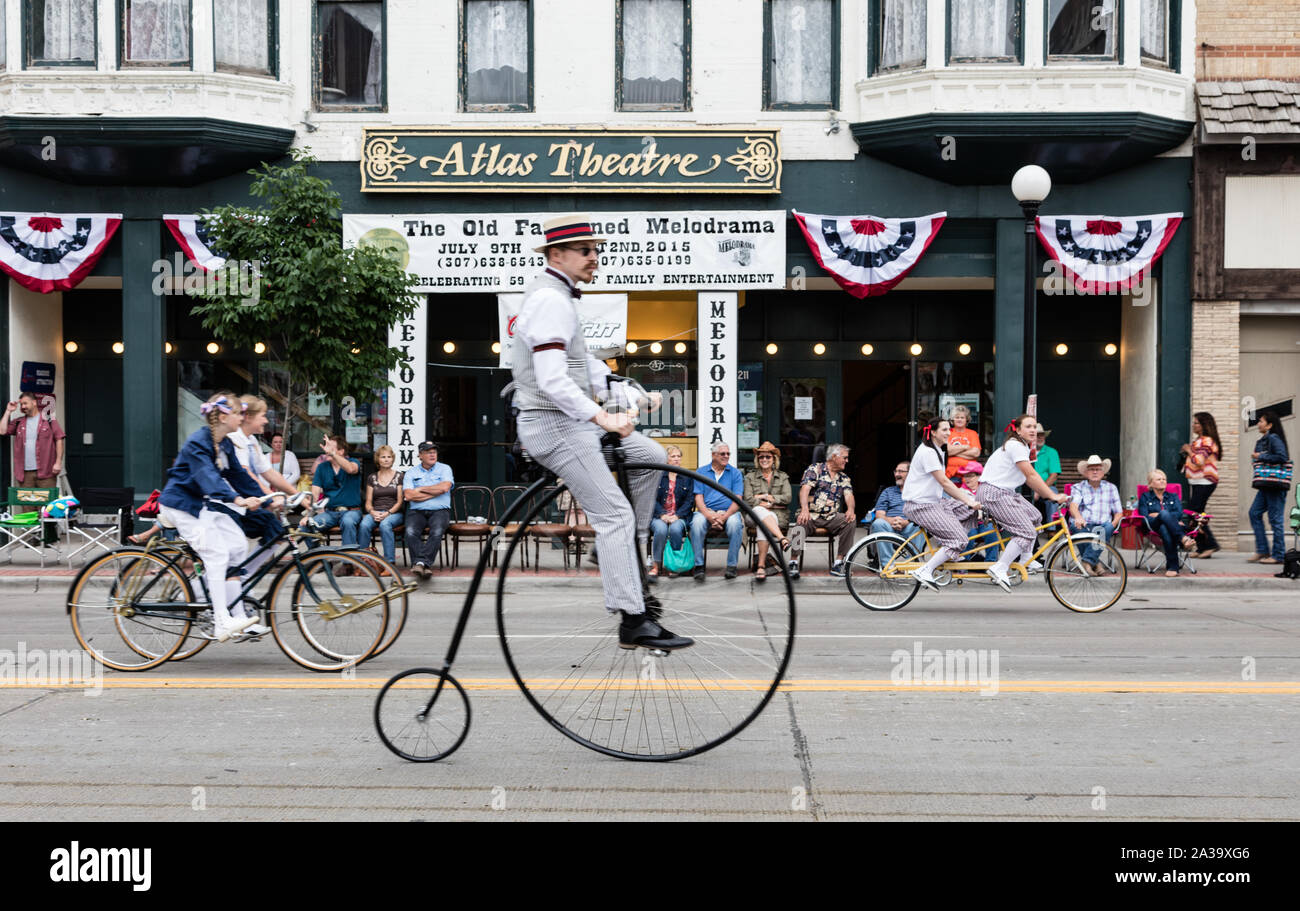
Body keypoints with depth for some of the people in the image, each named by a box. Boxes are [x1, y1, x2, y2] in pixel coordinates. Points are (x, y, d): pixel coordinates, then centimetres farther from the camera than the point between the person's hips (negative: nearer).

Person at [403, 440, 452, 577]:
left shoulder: (444, 469, 11)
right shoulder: (411, 473, 11)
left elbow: (445, 487, -9)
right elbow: (409, 495, -5)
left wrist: (420, 489, -1)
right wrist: (435, 492, -4)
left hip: (440, 510, -1)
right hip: (416, 511, 1)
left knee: (437, 532, -32)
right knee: (411, 532, -30)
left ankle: (421, 562, -37)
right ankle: (423, 564, -34)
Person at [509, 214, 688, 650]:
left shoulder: (557, 297, 17)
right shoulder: (551, 300, -17)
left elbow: (583, 364, 22)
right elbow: (552, 380, -28)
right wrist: (601, 417, -32)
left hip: (571, 420, 10)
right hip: (555, 424, -10)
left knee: (651, 457, 13)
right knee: (614, 515, -10)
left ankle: (626, 564, 16)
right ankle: (634, 621, -8)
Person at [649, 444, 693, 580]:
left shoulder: (687, 477, 12)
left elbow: (690, 500, 4)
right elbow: (652, 498, 1)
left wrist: (677, 515, -11)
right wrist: (662, 514, -14)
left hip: (680, 516, 0)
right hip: (659, 515, 0)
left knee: (675, 528, -34)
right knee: (661, 529, -34)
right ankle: (657, 565, -23)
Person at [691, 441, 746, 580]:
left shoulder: (735, 473, 11)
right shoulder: (701, 471, 11)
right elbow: (698, 498, 2)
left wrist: (724, 516, -16)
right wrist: (709, 516, -17)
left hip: (728, 512, 0)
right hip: (706, 511, 0)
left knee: (735, 523, -34)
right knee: (697, 522, -33)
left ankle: (732, 566, -23)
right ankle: (699, 566, -25)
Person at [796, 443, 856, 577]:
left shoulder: (844, 478, 19)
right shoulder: (814, 469, 4)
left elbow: (849, 495, 3)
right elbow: (805, 489, -12)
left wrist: (851, 509, -22)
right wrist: (804, 509, -31)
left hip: (831, 518, 4)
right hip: (811, 516, -4)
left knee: (851, 521, -24)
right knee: (801, 524, -36)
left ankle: (838, 563, -21)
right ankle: (794, 562, -27)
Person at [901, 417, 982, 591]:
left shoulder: (937, 451, 16)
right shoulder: (927, 451, -16)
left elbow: (944, 483, 13)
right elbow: (944, 482, -20)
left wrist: (969, 499, 5)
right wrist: (968, 501, -19)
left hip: (933, 501, 10)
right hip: (920, 506, -10)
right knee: (958, 540, -16)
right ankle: (925, 571, -14)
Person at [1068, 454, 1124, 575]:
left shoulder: (1111, 488, 21)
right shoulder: (1078, 487, 13)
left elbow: (1119, 512, 18)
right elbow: (1073, 506, -7)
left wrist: (1113, 525, -5)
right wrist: (1078, 517, -31)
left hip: (1102, 526, 1)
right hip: (1083, 525, -1)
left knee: (1107, 527, -34)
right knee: (1076, 526, -36)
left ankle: (1087, 562, -37)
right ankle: (1095, 563, -26)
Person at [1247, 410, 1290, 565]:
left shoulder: (1274, 439, -12)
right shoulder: (1262, 440, 16)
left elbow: (1282, 457, -24)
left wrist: (1261, 457, -16)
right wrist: (1256, 458, 5)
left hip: (1276, 485, -10)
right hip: (1266, 486, 10)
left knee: (1275, 519, -4)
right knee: (1255, 513, 7)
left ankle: (1278, 555, 3)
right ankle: (1262, 551, 11)